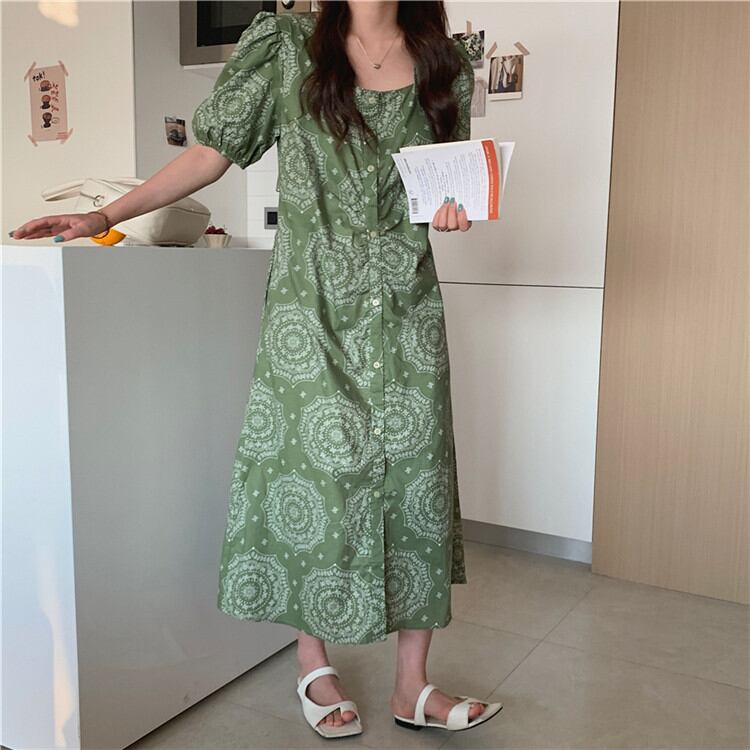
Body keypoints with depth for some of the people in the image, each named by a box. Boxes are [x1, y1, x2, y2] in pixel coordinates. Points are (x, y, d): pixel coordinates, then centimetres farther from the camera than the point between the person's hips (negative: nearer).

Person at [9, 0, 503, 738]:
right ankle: (312, 662, 25)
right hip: (313, 304, -2)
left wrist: (449, 206, -5)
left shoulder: (443, 66, 10)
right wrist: (105, 216, -3)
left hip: (405, 309, 3)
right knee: (317, 472, 1)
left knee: (413, 479, 3)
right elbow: (211, 153, 3)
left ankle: (412, 686, 18)